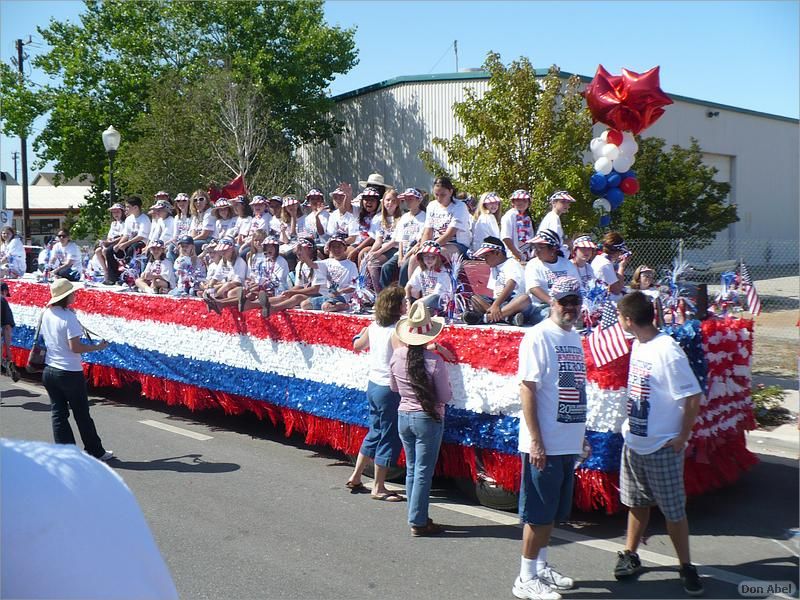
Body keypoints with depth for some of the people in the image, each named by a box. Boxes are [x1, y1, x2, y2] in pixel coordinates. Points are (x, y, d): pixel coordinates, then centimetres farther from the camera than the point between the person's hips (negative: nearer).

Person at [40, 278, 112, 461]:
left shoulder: (46, 314, 3)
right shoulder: (68, 316, -18)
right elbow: (75, 347, -21)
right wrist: (97, 347, -10)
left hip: (49, 371, 6)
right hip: (70, 372, -6)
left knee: (58, 414, 10)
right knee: (82, 415, 5)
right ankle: (96, 452, 16)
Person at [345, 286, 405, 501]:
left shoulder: (373, 327, 3)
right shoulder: (397, 331, -20)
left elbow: (357, 346, 20)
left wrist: (362, 334, 38)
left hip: (373, 384, 8)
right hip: (389, 388, -8)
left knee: (374, 433, 22)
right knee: (388, 439, 4)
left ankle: (355, 477, 30)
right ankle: (378, 488, 13)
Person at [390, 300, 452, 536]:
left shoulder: (396, 356, -6)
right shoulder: (434, 361, -20)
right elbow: (446, 397, -12)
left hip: (403, 416, 5)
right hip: (428, 419, -5)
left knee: (411, 470, 16)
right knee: (423, 472, 4)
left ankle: (418, 516, 24)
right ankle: (418, 523, 10)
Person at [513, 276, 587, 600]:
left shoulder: (575, 338, 12)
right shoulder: (539, 336, -13)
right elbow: (527, 388, -16)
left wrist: (580, 435, 19)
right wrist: (536, 441, -19)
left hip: (568, 443, 8)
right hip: (544, 444, -8)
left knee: (553, 512, 18)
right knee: (538, 513, 2)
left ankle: (542, 567, 32)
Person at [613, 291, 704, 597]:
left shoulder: (667, 351, -22)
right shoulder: (638, 345, 4)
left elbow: (693, 397, -20)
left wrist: (682, 437, -15)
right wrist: (630, 424, 13)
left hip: (663, 446, -7)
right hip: (634, 441, 7)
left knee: (674, 510, 5)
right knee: (636, 503, 19)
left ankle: (686, 566, 21)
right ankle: (630, 554, 33)